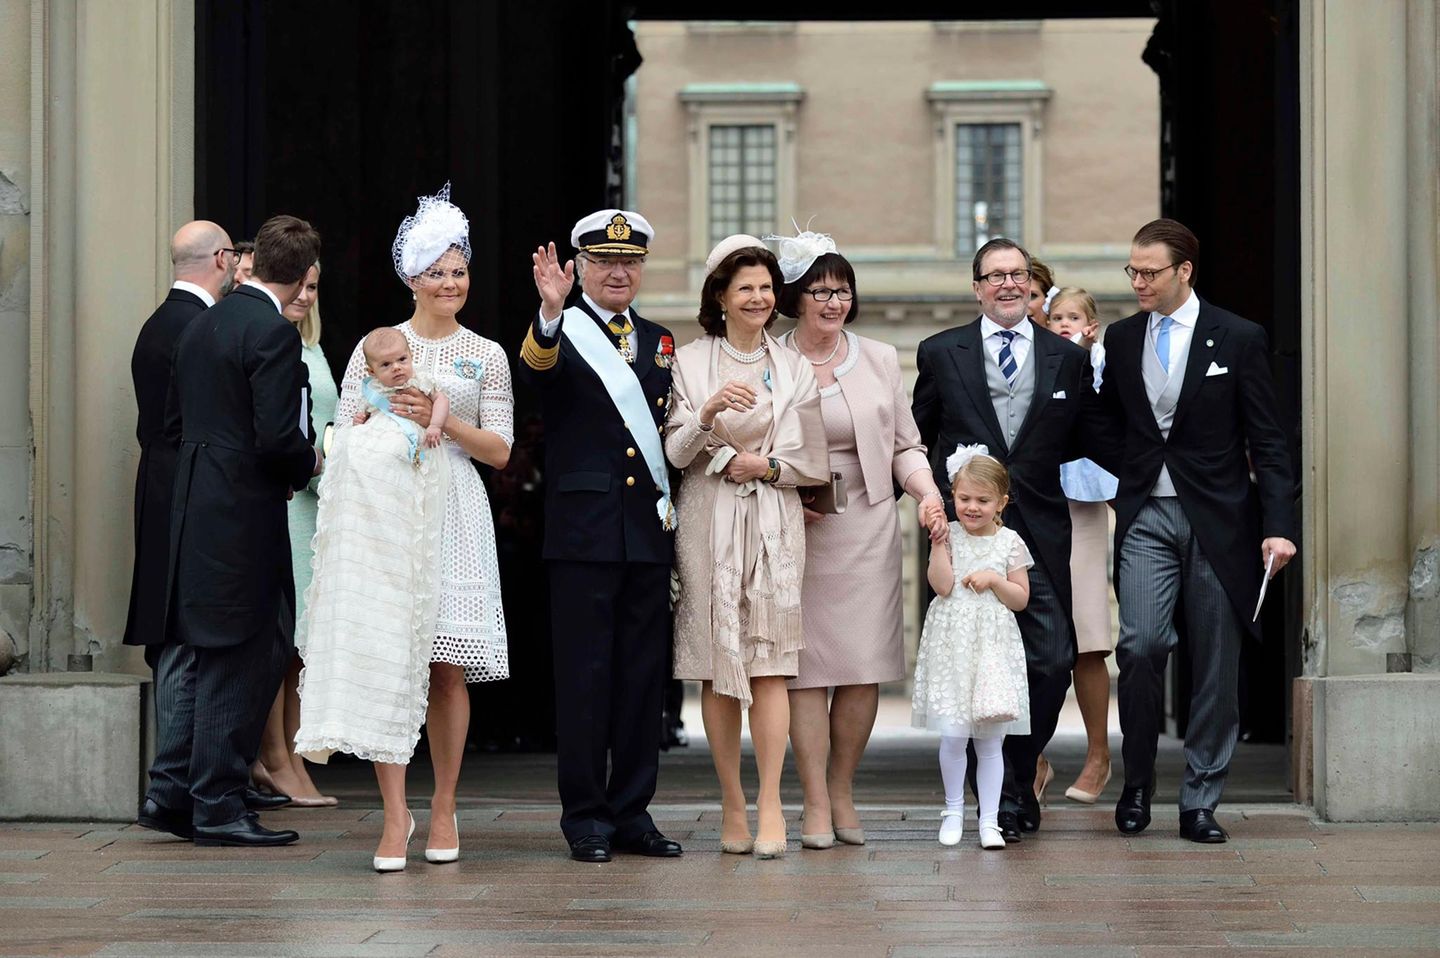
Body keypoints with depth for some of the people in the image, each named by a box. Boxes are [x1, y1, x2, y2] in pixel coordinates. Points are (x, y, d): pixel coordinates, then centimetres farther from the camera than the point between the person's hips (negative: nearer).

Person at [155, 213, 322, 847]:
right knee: (236, 658, 0)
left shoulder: (201, 325, 11)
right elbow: (277, 437, -22)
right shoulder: (274, 332, -15)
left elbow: (175, 422, 17)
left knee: (215, 656, 16)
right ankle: (218, 806, 6)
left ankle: (174, 785, 16)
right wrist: (311, 464, -1)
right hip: (244, 515, -8)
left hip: (198, 506, 8)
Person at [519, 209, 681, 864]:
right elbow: (537, 369, -25)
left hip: (650, 532, 5)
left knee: (643, 674, 8)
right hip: (584, 531, -5)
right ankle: (585, 815, 6)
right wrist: (550, 315, -44)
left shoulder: (659, 342, 15)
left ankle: (632, 810, 15)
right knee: (584, 673, -1)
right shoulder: (562, 334, -1)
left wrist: (670, 504, 7)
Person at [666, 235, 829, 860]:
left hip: (774, 525, 1)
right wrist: (708, 413, -20)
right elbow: (676, 454, -3)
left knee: (769, 666, -8)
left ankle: (769, 805, -9)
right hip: (709, 525, 0)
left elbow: (813, 464, 9)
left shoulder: (793, 368, 9)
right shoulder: (689, 363, 4)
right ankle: (732, 805, 6)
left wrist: (766, 466, -7)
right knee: (717, 668, 0)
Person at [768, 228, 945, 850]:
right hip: (795, 532, -2)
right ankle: (816, 805, 0)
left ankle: (842, 792, 14)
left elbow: (905, 444, 13)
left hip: (868, 530, 2)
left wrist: (927, 493, -4)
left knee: (865, 666, -1)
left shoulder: (880, 360, 12)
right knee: (806, 664, -5)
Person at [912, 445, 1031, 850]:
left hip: (993, 647, 0)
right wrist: (939, 540, -15)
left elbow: (1021, 599, 4)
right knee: (953, 736, -1)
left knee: (989, 739, 3)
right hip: (952, 645, 0)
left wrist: (994, 579, -11)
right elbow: (942, 585, -11)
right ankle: (953, 810, 17)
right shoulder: (949, 536, 2)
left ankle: (989, 819, 8)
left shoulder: (1009, 543, 3)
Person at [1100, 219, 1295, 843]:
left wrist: (1278, 526, -9)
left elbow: (1267, 442, -2)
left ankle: (1200, 802, 11)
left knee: (1216, 665, 2)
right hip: (1145, 516, 1)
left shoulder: (1238, 339, 0)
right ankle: (1137, 782, 5)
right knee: (1141, 645, -14)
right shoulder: (1120, 340, 9)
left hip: (1217, 520, -1)